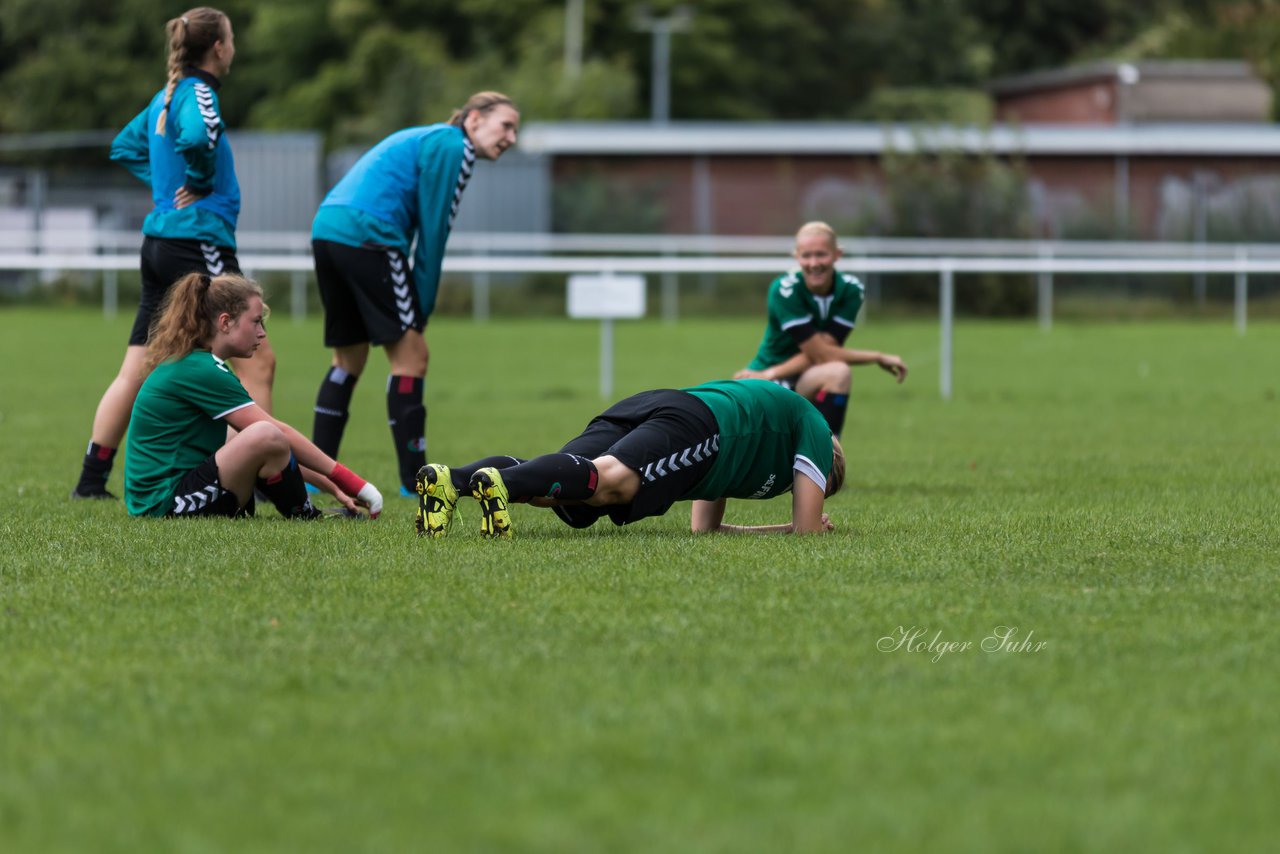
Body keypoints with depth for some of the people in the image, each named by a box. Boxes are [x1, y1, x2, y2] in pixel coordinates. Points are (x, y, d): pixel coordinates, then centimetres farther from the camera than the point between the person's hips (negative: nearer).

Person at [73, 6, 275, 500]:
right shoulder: (199, 93, -12)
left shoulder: (165, 97, 14)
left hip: (159, 241, 9)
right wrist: (200, 183, -15)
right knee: (257, 361, -5)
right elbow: (198, 136, -34)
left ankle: (92, 480, 10)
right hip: (198, 242, -9)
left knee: (135, 371, 10)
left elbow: (125, 148, 29)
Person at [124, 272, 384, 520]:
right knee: (265, 437, -27)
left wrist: (330, 485, 13)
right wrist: (345, 481, -12)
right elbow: (277, 433, -15)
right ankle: (306, 521, -7)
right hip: (166, 503, -11)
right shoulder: (200, 372, -14)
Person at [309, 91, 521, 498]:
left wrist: (416, 309, 18)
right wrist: (423, 308, -1)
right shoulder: (451, 146, -2)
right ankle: (414, 478, -5)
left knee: (349, 357, 18)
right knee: (410, 354, -5)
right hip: (367, 235, -10)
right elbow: (432, 234, -6)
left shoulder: (424, 140, 27)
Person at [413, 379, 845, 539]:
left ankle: (451, 479, -42)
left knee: (553, 488, -15)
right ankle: (500, 483, -60)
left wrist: (798, 526, 56)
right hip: (691, 423, -7)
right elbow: (808, 530, 17)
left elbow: (702, 527, 49)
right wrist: (802, 524, 41)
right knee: (612, 480, -33)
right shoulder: (815, 431, 28)